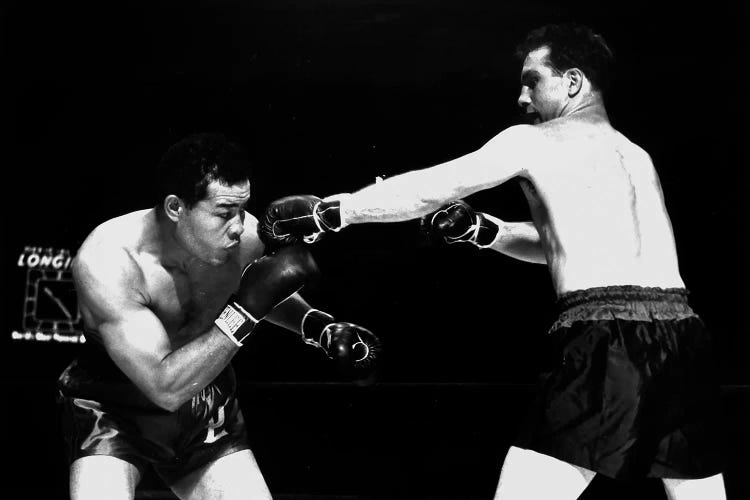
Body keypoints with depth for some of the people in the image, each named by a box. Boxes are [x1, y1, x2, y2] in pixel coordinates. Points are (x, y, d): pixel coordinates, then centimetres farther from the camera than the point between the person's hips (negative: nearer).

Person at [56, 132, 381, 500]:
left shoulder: (246, 236, -18)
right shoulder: (107, 259, -32)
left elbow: (271, 295, 9)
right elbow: (165, 387, -36)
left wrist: (320, 327, -9)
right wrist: (247, 309, -40)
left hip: (205, 413, 5)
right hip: (112, 413, -4)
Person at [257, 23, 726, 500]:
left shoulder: (536, 140, 5)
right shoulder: (637, 157, 26)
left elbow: (428, 189, 1)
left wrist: (326, 212, 6)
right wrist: (479, 229, 23)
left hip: (609, 339, -7)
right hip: (682, 335, 7)